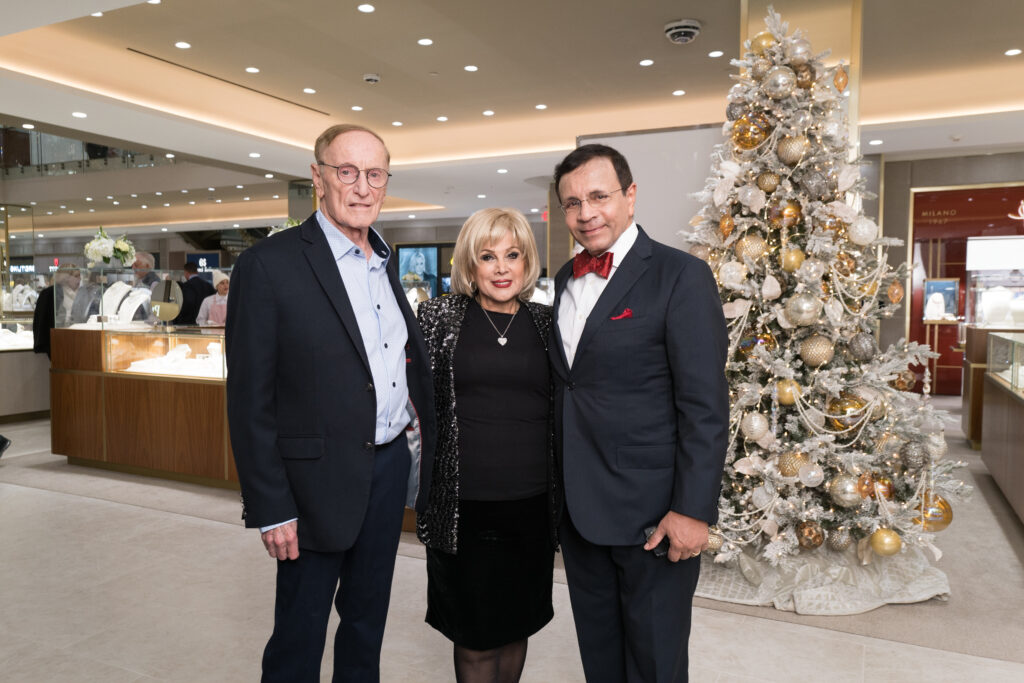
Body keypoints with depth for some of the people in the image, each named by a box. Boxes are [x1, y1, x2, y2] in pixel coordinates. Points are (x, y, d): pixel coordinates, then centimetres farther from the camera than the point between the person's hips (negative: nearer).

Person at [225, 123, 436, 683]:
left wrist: (421, 439, 9)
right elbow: (250, 400, -13)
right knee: (300, 631, 11)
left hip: (391, 467, 6)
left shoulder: (385, 263, 8)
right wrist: (269, 509, -13)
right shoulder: (269, 264, -13)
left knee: (368, 615, 22)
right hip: (321, 478, -6)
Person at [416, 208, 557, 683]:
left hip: (532, 505, 2)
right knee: (475, 639, 11)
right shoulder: (440, 315, 0)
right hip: (463, 507, -2)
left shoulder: (545, 321, 6)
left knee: (517, 625, 18)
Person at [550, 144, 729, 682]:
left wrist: (692, 510, -17)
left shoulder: (681, 277, -11)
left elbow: (706, 408, -15)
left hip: (651, 513, -6)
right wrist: (556, 489, 10)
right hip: (577, 509, 6)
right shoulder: (565, 280, 9)